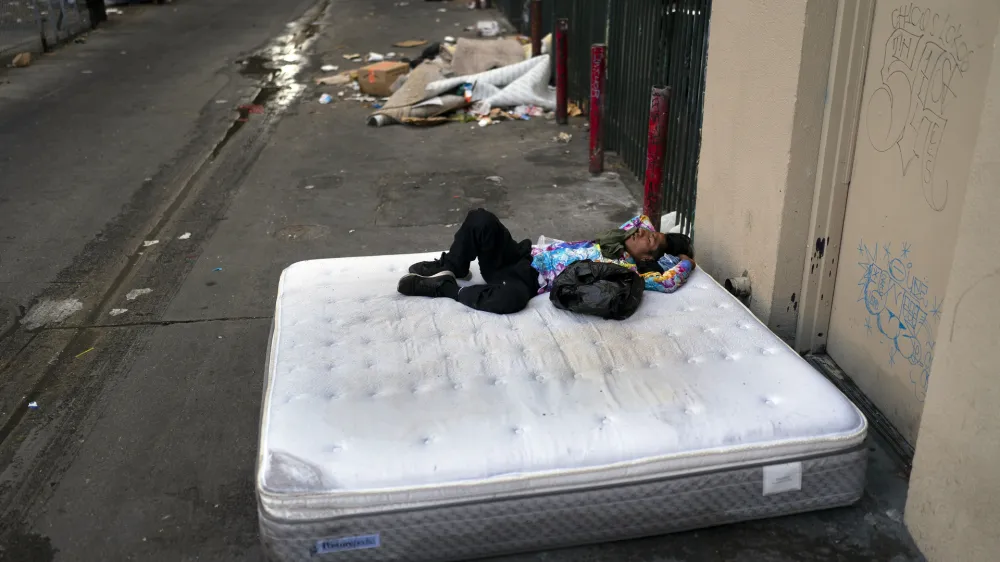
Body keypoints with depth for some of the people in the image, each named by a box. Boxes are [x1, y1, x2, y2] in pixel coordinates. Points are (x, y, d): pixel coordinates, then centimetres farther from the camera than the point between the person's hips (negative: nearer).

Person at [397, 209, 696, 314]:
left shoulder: (628, 270, -3)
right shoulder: (619, 237, 17)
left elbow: (668, 282, -17)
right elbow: (642, 218, 35)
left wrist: (685, 261, -1)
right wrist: (658, 235, 19)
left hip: (530, 279, -6)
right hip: (523, 255, 6)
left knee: (511, 298, -42)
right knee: (481, 220, -19)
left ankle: (446, 287, -17)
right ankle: (451, 268, 4)